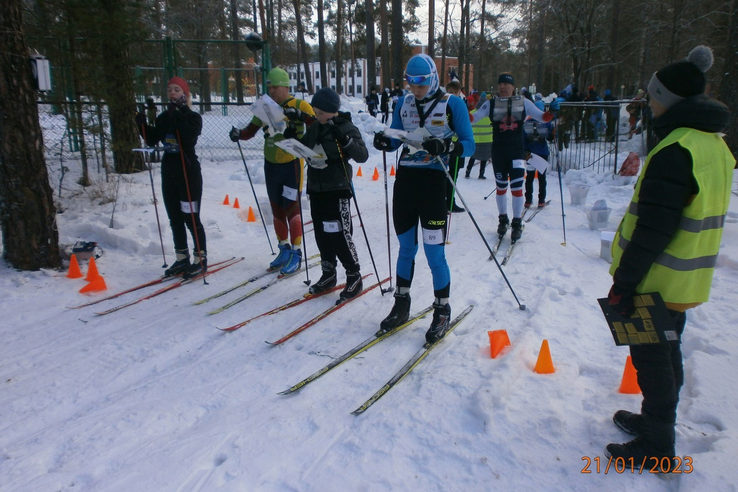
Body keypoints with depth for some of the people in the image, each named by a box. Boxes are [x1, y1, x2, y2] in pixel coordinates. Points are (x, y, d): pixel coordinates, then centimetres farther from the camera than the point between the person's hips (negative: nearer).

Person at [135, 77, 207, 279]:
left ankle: (201, 259, 6)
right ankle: (182, 259, 22)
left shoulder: (193, 116, -6)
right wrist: (142, 124, -4)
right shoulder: (163, 117, 11)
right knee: (175, 219, 11)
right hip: (168, 172, 7)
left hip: (189, 171, -7)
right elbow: (152, 140, 10)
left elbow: (190, 137, -24)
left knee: (191, 219, -4)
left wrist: (178, 117, -26)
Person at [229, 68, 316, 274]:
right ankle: (284, 249, 25)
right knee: (277, 210, 12)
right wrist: (239, 134, -11)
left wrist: (299, 115, -35)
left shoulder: (299, 105, -8)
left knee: (291, 208, -5)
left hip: (291, 165, -6)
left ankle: (296, 253, 6)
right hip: (271, 165, 6)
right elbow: (251, 131, 10)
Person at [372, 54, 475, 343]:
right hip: (404, 179, 5)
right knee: (406, 248, 13)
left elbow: (469, 145, -6)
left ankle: (442, 312, 15)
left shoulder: (452, 104, -3)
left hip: (433, 182, -4)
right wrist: (384, 142, -9)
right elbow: (395, 140, 14)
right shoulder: (403, 104, 10)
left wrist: (445, 146, -25)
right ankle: (401, 306, 28)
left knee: (434, 253, -2)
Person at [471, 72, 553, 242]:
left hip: (517, 150, -1)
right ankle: (503, 220, 28)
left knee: (517, 187, -9)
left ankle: (517, 223, 4)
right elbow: (474, 117, -5)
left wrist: (552, 112, -20)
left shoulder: (523, 102, 4)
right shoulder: (491, 104, 3)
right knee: (501, 187, 10)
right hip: (498, 151, 1)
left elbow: (542, 116, 1)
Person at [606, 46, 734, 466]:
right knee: (667, 352, 21)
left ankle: (656, 446, 17)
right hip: (688, 280, 10)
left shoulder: (676, 150, -22)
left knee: (651, 358, 3)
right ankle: (656, 420, 39)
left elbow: (652, 228, -25)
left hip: (659, 281, -9)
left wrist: (624, 281, -20)